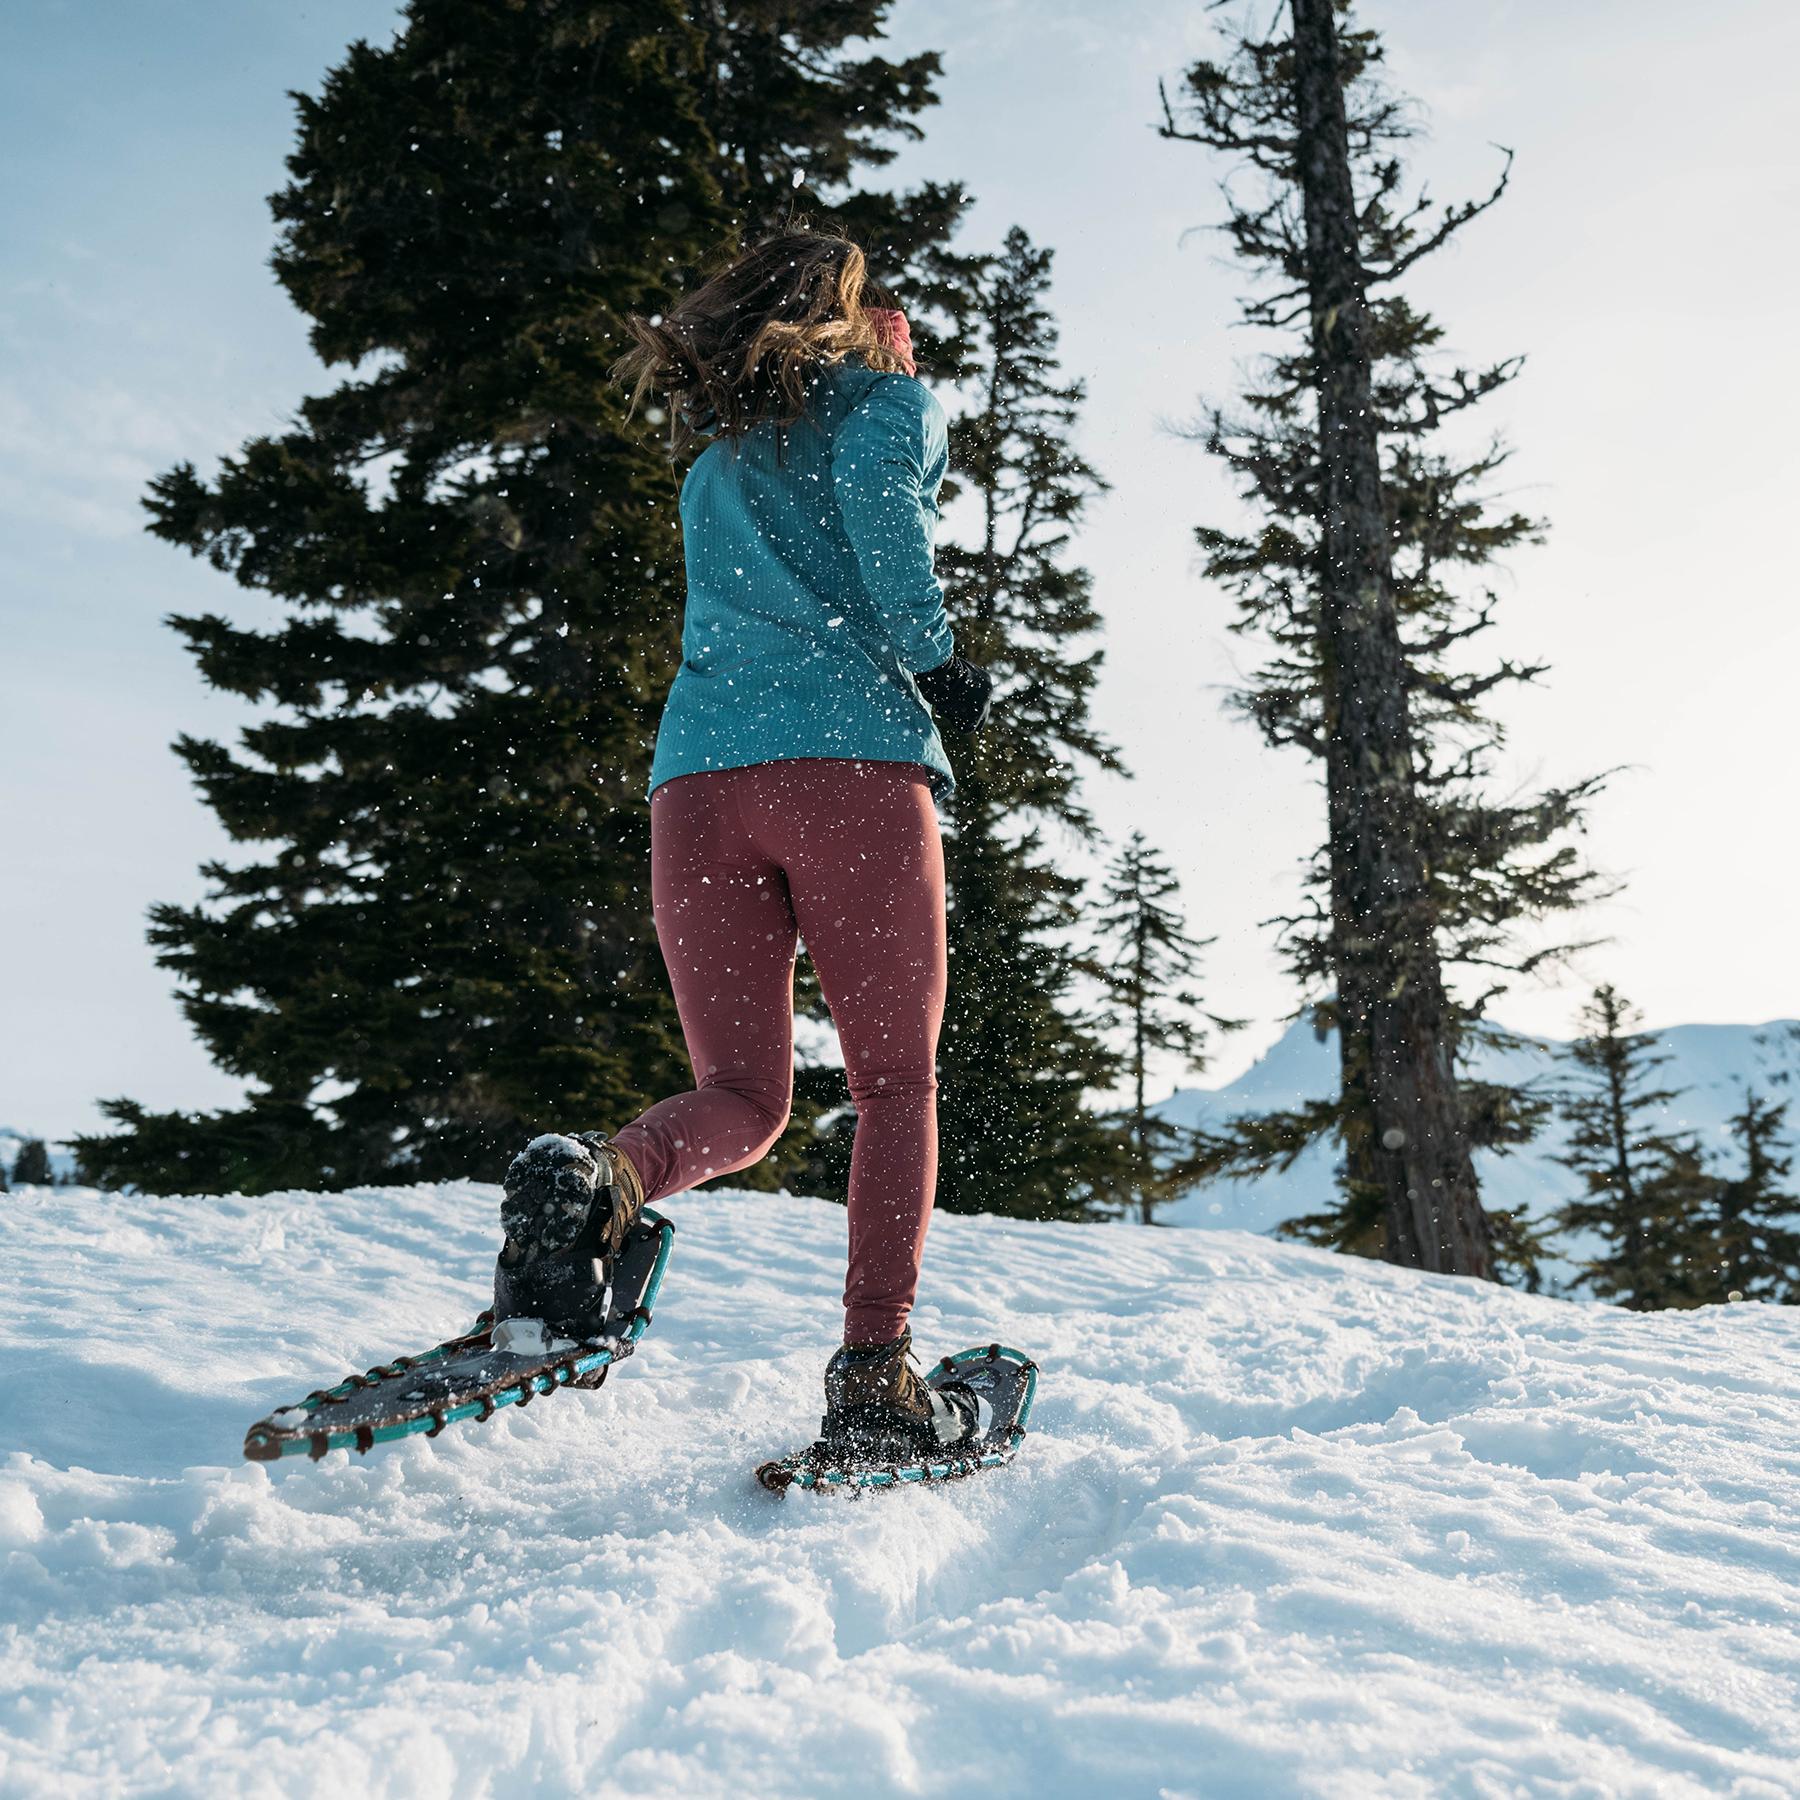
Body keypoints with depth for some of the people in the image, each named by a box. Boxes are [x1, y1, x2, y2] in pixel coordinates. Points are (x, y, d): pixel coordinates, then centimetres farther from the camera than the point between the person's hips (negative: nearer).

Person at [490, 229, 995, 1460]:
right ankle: (874, 1374, -1)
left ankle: (597, 1178, -25)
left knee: (741, 1096, 7)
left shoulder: (711, 465, 30)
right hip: (852, 765, -4)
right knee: (897, 1085, 7)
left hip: (696, 780, 5)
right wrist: (934, 656, -4)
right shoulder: (894, 400, 14)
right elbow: (873, 480, -9)